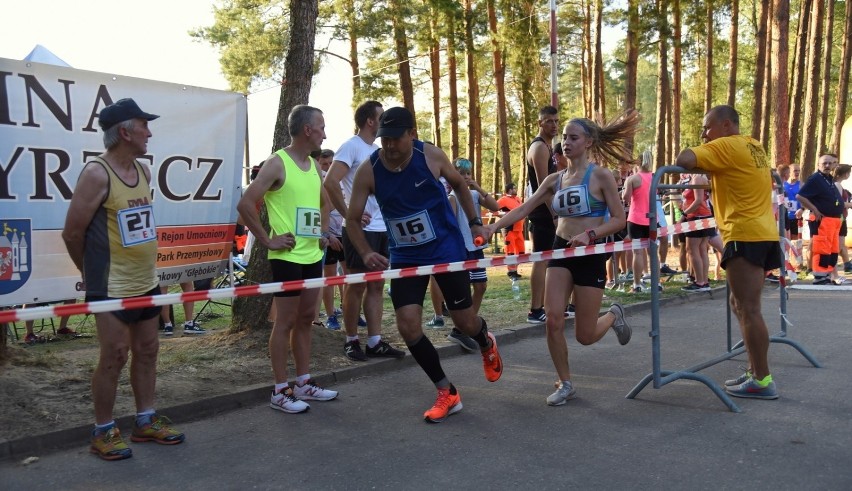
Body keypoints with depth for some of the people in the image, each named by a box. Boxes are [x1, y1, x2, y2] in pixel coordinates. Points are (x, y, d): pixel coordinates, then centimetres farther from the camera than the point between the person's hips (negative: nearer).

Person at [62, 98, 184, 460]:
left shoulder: (143, 171, 8)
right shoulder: (96, 173, -16)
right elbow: (73, 232, -13)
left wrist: (146, 267, 13)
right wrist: (93, 273, 0)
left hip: (146, 282, 8)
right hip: (112, 288, -8)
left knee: (147, 351, 14)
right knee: (114, 357, -1)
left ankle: (146, 421, 27)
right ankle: (103, 431, 15)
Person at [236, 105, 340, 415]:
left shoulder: (315, 165, 11)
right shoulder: (277, 164, -12)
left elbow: (324, 202, 28)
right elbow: (245, 204, -18)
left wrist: (325, 232, 15)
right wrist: (267, 240, -16)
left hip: (313, 255, 8)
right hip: (287, 257, -8)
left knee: (306, 319, 13)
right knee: (286, 322, -1)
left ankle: (304, 383, 24)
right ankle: (280, 391, 9)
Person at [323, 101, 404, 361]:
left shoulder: (379, 150, 15)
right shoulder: (351, 146, -10)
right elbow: (330, 183, -21)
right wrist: (349, 215, -18)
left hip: (383, 228, 8)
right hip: (362, 229, -8)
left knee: (377, 285, 9)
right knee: (357, 285, 1)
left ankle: (375, 342, 14)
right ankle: (351, 340, 13)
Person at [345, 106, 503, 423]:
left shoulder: (431, 156, -13)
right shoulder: (368, 171, -13)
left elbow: (458, 185, 7)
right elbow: (353, 219, -7)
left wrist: (474, 222, 4)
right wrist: (366, 253, -24)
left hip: (446, 249, -1)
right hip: (405, 257, 2)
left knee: (464, 321, 7)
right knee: (407, 325, -10)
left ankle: (486, 344, 47)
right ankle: (447, 393, 9)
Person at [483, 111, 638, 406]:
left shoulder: (600, 176, -7)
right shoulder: (555, 179, 6)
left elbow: (619, 220, -9)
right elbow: (523, 209, 3)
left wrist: (590, 234, -25)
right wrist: (494, 227, -12)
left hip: (591, 255, -4)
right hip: (560, 251, 4)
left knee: (585, 336, 1)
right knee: (553, 319, -9)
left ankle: (614, 316, 36)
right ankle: (565, 384, 10)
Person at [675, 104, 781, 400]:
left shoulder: (726, 146, -9)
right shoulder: (754, 146, 17)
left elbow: (684, 160, -21)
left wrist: (694, 161, 1)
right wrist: (709, 172, 19)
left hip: (745, 235, -10)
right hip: (762, 232, 10)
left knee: (749, 309, -7)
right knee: (742, 305, 16)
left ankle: (763, 381, -4)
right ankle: (755, 371, 20)